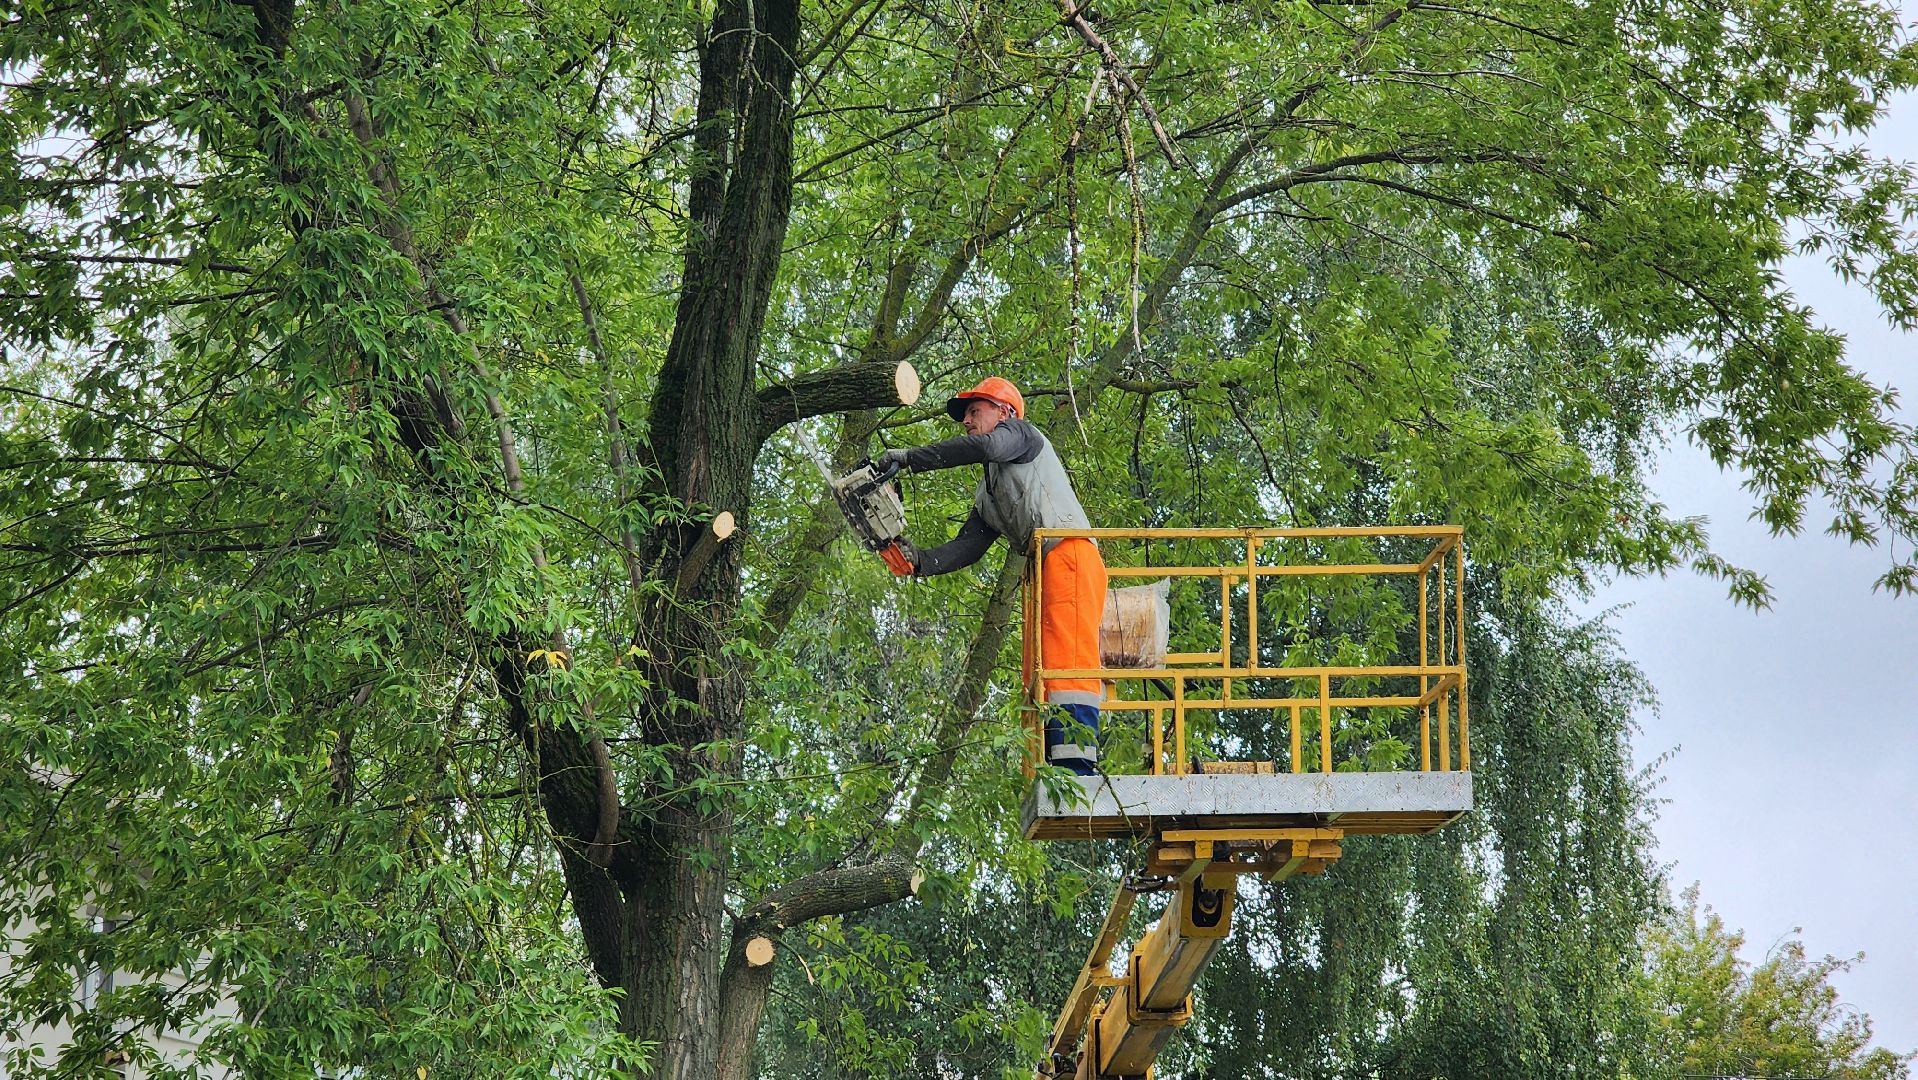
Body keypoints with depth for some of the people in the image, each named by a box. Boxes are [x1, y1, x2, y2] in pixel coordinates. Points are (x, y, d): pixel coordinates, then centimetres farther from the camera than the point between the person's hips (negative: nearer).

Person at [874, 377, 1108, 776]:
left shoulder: (1019, 433, 10)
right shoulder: (986, 496, 32)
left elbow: (986, 447, -15)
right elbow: (966, 548, 17)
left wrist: (910, 458, -11)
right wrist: (919, 562, -1)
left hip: (1069, 555, -10)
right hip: (1042, 571, 10)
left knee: (1068, 660, -22)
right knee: (1041, 677, 0)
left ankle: (1078, 761, -34)